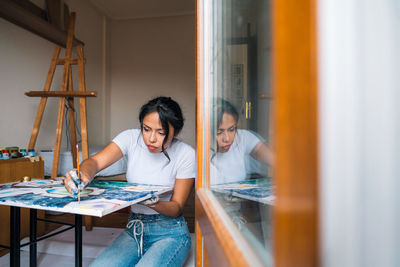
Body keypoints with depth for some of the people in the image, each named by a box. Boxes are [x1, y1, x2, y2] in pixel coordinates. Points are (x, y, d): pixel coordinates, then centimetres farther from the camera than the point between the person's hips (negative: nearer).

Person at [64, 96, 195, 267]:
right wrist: (83, 174, -43)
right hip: (134, 229, 3)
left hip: (170, 234, -2)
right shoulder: (131, 138, -7)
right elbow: (95, 161, -19)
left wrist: (153, 203, -30)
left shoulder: (185, 154, -14)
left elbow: (176, 208, -9)